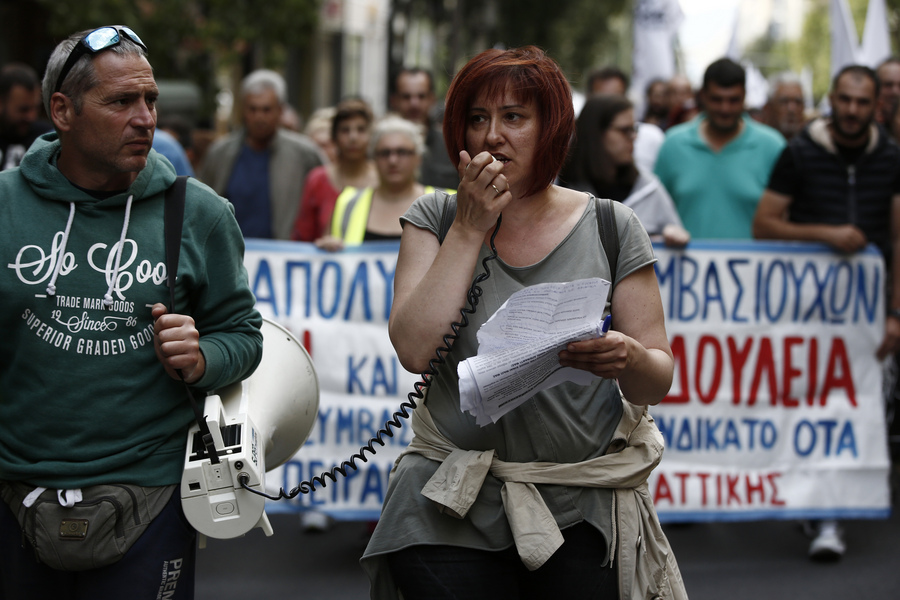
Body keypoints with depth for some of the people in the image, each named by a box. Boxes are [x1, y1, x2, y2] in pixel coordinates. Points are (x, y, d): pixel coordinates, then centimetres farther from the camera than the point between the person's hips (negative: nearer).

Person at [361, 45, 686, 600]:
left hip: (580, 512, 0)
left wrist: (630, 361, -23)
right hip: (451, 513, 0)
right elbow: (416, 350, -11)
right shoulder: (434, 220, 4)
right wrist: (471, 228, -11)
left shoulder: (612, 227, 1)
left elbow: (658, 381, 1)